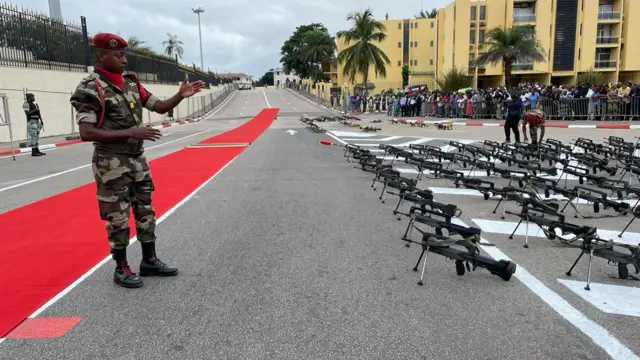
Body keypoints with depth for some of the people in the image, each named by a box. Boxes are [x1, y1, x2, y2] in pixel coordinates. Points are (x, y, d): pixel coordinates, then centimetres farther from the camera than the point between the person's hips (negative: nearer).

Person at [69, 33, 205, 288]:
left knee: (146, 212, 12)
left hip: (138, 160, 7)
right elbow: (86, 133, -21)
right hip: (112, 164, -7)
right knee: (117, 218, 3)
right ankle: (121, 268, 19)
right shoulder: (90, 88, -13)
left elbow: (160, 107, 12)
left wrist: (180, 95, -7)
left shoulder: (131, 83, 8)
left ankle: (149, 261, 25)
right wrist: (130, 132, -25)